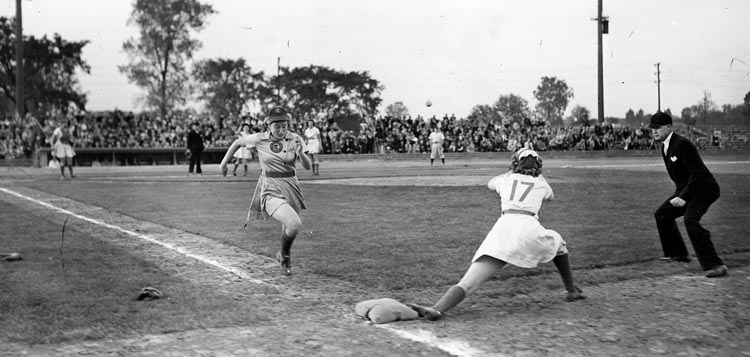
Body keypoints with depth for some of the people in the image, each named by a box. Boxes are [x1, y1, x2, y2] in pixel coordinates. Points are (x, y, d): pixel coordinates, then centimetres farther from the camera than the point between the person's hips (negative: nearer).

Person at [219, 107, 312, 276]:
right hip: (270, 190, -4)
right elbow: (238, 142, 12)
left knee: (288, 232, 15)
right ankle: (285, 255, 4)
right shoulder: (260, 139, -6)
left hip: (291, 187, 4)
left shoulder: (295, 139, -2)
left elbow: (308, 166, -5)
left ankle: (284, 256, 48)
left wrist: (300, 153, -24)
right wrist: (224, 162, 16)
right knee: (295, 224, -25)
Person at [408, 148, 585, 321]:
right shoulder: (541, 184, 24)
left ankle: (437, 308, -39)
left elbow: (490, 183, 51)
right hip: (529, 230, 0)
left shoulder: (506, 179, 25)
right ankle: (572, 291, 42)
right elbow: (551, 196, 51)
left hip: (503, 229, 0)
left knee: (468, 283, -13)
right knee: (558, 242, 35)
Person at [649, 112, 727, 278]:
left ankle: (714, 265, -29)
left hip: (704, 189, -10)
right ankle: (678, 254, 31)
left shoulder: (682, 144, -22)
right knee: (662, 214, 17)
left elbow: (698, 173, -27)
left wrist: (684, 197, -30)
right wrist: (678, 194, 10)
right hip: (685, 189, 10)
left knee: (690, 220, -30)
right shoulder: (665, 147, 8)